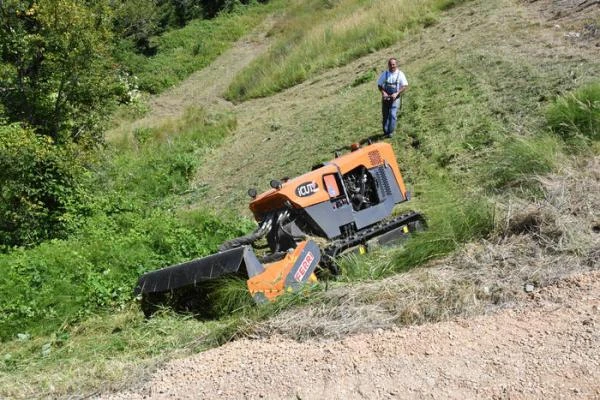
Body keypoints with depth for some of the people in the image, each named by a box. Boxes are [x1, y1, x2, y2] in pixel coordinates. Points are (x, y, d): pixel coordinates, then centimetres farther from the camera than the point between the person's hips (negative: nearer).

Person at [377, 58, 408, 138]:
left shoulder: (400, 74, -4)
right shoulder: (385, 74, 3)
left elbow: (405, 86, -7)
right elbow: (379, 85, 7)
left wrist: (396, 94, -19)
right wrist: (383, 93, -12)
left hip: (395, 98, -3)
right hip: (385, 97, 3)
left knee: (392, 115, -15)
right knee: (385, 115, 5)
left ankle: (390, 132, -8)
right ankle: (385, 132, 18)